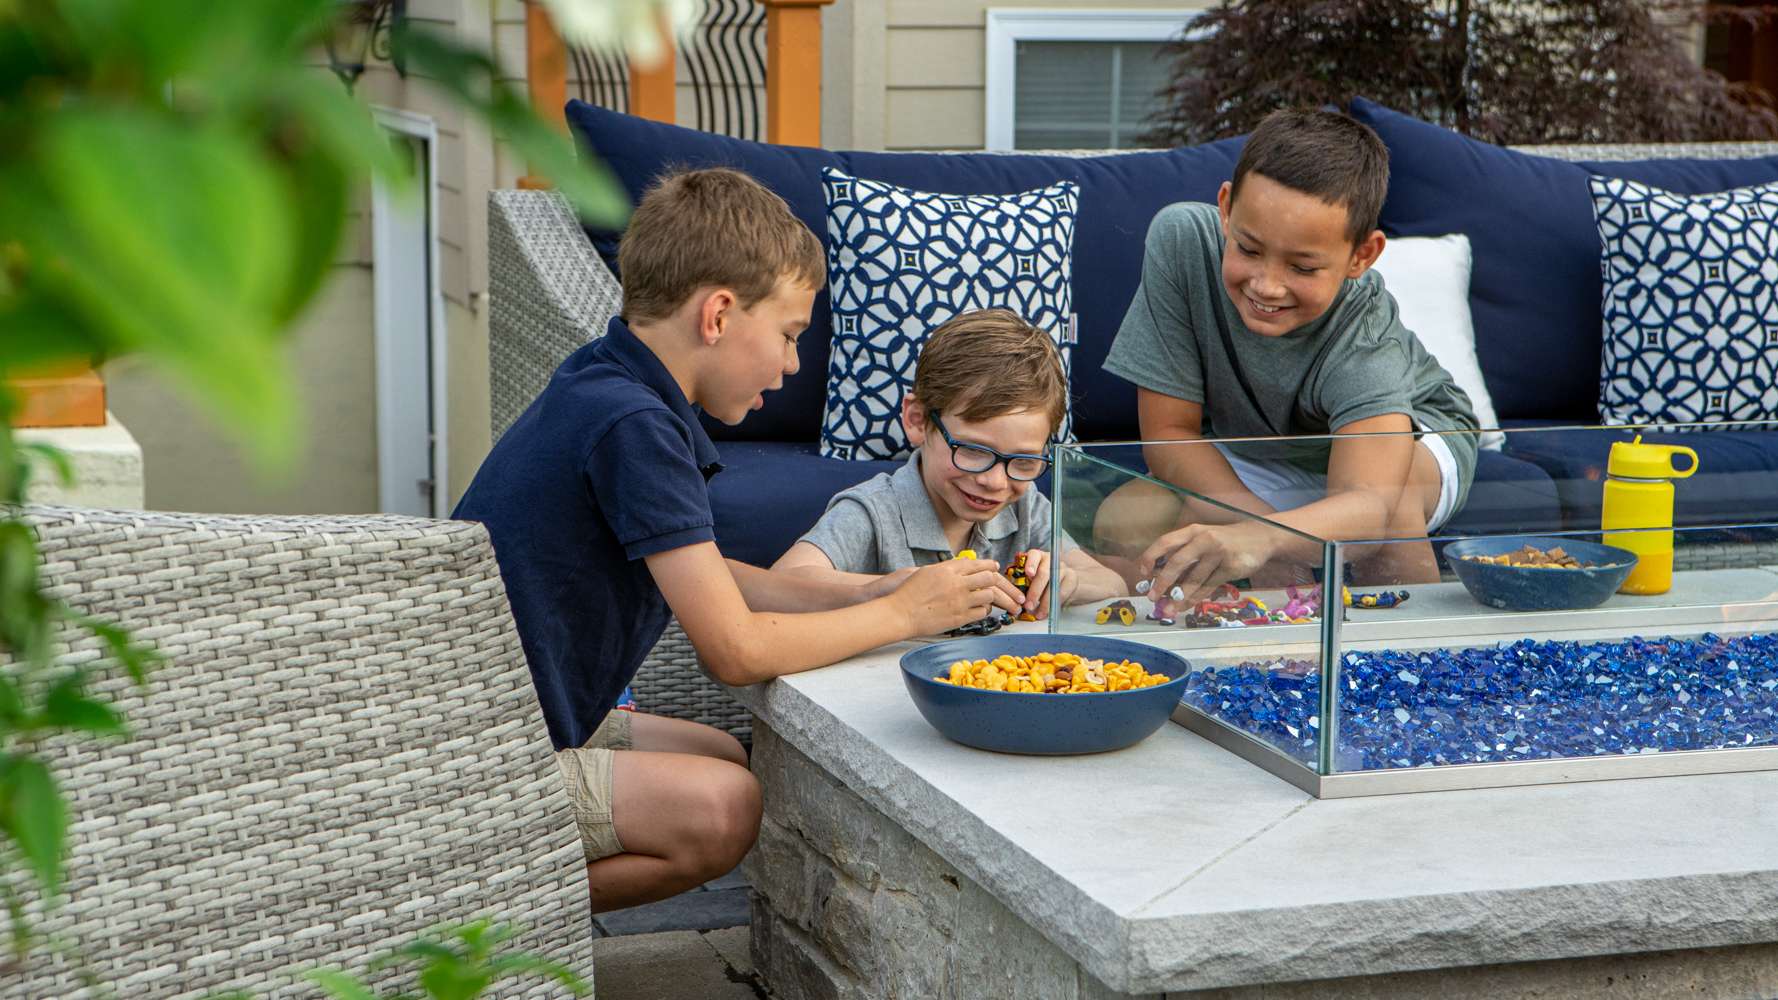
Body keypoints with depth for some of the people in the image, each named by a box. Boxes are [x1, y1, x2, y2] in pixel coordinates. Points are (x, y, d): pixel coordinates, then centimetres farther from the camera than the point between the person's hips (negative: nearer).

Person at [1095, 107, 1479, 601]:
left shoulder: (1364, 333, -36)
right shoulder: (1181, 241, -29)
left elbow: (1369, 505, -52)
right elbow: (1169, 432, -22)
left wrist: (1260, 539, -73)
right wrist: (1256, 523, -38)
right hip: (1250, 464, 3)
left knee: (1389, 501, -38)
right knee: (1121, 524, -23)